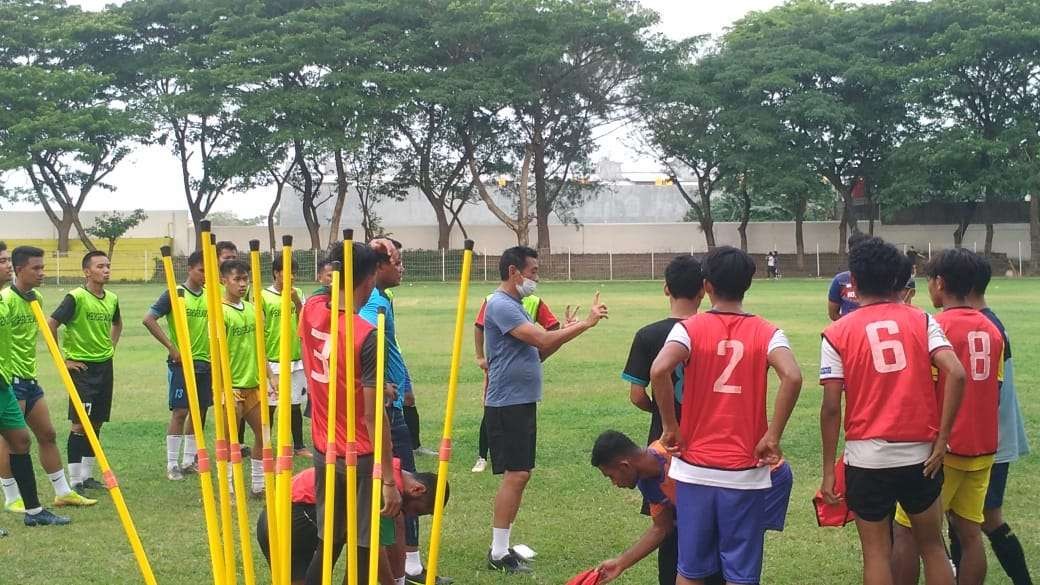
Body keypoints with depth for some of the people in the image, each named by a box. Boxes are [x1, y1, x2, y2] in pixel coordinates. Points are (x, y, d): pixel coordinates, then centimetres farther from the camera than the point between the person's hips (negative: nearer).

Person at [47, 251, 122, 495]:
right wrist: (62, 360, -13)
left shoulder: (112, 299, 6)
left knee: (96, 423, 11)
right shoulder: (76, 297, -14)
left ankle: (87, 475, 21)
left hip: (104, 366, 7)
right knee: (80, 424, -6)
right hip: (82, 367, -7)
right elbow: (50, 325, -17)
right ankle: (75, 481, 0)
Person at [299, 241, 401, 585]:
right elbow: (373, 416, -21)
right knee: (363, 550, 3)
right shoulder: (366, 336, -21)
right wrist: (389, 481, -16)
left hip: (323, 451, 6)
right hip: (361, 457, -6)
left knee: (327, 545, 17)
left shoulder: (310, 310, -3)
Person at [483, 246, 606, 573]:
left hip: (522, 403, 10)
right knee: (515, 475, -9)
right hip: (507, 405, -10)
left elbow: (536, 354, 17)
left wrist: (566, 332, 5)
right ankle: (498, 554, -3)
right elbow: (542, 340, -24)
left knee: (519, 474, 12)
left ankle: (502, 546, 19)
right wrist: (586, 324, -19)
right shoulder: (501, 306, -15)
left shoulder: (516, 306, 17)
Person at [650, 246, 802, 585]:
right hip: (745, 472, 0)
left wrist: (670, 426, -9)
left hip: (695, 469, 0)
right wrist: (773, 435, -10)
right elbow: (792, 377, -20)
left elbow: (659, 371, -22)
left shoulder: (690, 328, -3)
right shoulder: (766, 333, -2)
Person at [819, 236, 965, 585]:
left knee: (876, 553, 9)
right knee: (932, 546, 19)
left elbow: (831, 408, -6)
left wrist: (828, 471, 0)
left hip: (867, 457, -2)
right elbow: (956, 374, -11)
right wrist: (942, 439, -6)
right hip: (920, 454, 2)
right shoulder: (922, 321, 3)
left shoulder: (838, 333, -2)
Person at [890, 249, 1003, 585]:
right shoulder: (992, 330, 7)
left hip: (944, 448, -7)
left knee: (906, 531, 3)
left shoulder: (934, 327, -13)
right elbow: (994, 394, 12)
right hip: (982, 448, 7)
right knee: (969, 532, 10)